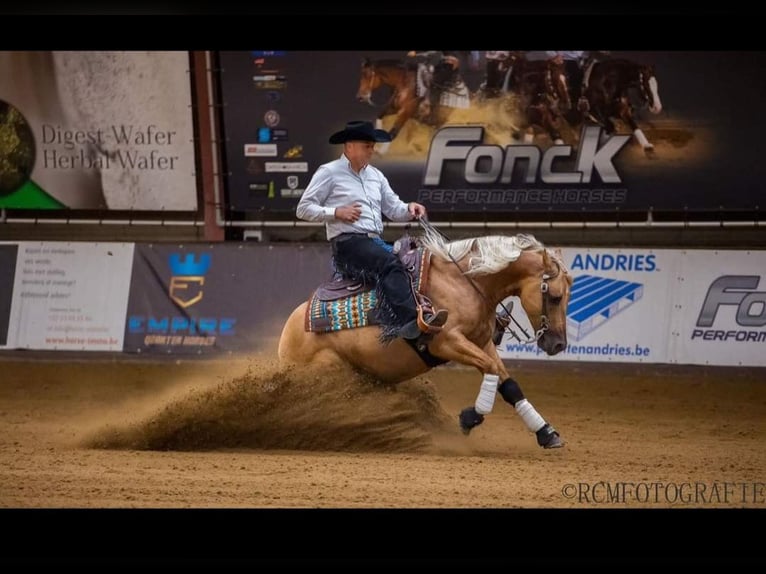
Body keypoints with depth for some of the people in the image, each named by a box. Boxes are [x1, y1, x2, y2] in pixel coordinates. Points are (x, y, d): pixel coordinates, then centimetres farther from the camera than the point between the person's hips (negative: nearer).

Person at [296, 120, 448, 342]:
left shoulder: (375, 175, 24)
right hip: (347, 243, -8)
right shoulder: (329, 173, 4)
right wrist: (337, 213, -11)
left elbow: (393, 209, 24)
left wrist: (409, 209, 1)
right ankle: (412, 320, -52)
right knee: (389, 262, -35)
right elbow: (303, 209, 2)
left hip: (375, 241, 8)